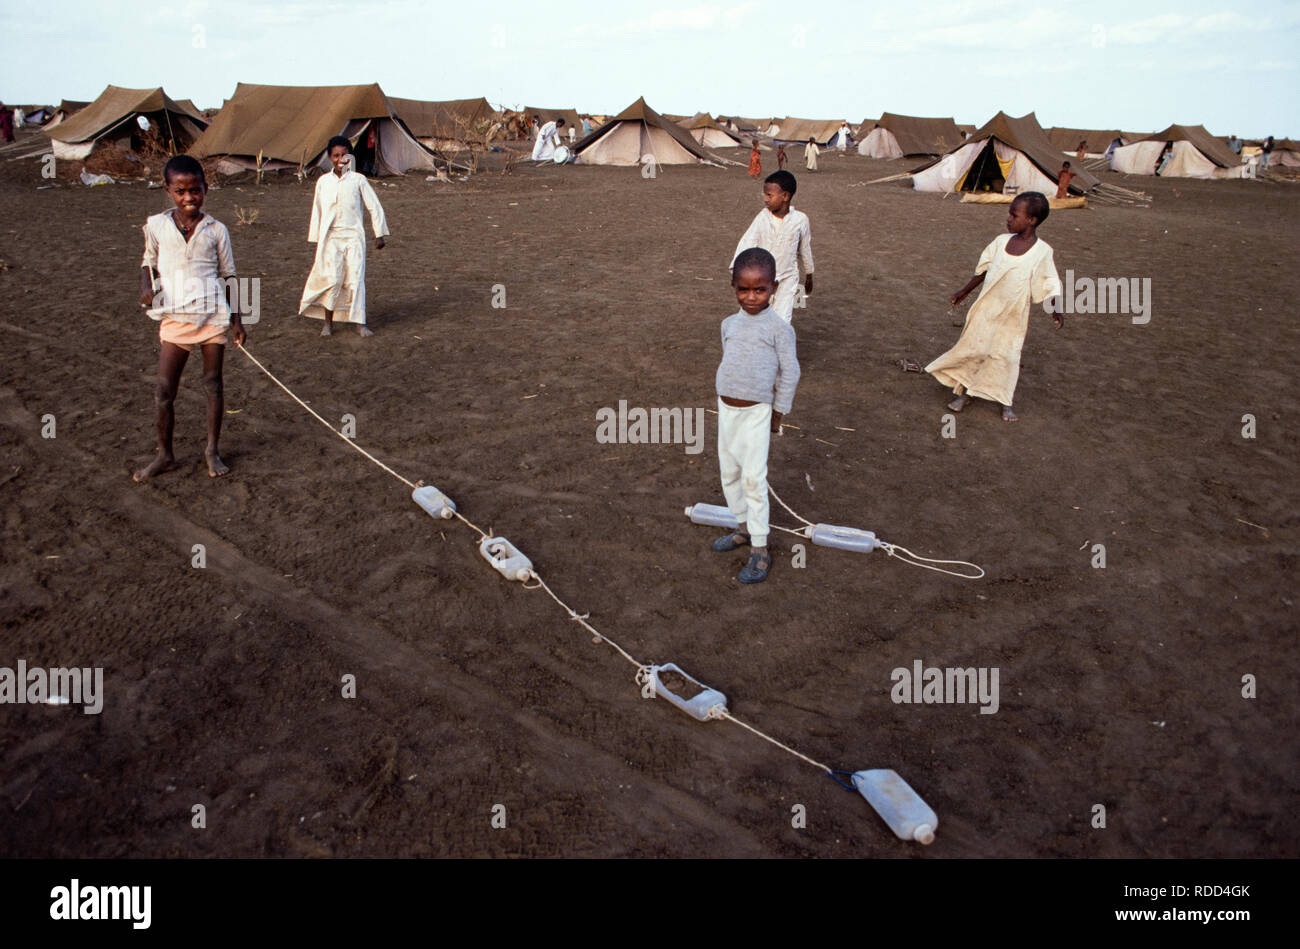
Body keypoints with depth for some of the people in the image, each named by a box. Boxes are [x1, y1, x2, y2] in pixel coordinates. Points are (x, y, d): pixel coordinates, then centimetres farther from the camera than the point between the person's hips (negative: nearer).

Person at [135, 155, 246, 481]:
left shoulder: (216, 230, 2)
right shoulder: (156, 225, 3)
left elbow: (229, 275, 8)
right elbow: (149, 261, 19)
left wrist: (236, 319, 7)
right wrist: (146, 286, -2)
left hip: (213, 315, 0)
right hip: (174, 317, 1)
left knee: (213, 384, 9)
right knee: (164, 389, 1)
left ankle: (212, 450, 23)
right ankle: (164, 454, 17)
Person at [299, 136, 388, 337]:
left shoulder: (358, 180, 1)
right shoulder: (323, 182, 7)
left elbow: (374, 207, 5)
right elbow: (317, 211, 14)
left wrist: (380, 234, 2)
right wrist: (316, 239, 15)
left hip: (354, 236, -1)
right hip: (331, 237, 1)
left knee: (356, 278, -5)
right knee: (332, 279, -6)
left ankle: (359, 322, 3)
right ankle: (328, 323, 6)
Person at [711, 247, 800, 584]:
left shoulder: (779, 328, -10)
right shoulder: (729, 324, 5)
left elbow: (790, 372, -4)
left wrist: (779, 412, -1)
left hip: (757, 412, -6)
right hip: (727, 409, 6)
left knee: (754, 478, -6)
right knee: (729, 472, 15)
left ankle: (759, 550, 2)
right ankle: (744, 528, 35)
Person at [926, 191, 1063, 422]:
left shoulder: (1042, 251, -11)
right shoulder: (1001, 241, -2)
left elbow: (1049, 284, -8)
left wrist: (1056, 309, -22)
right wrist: (963, 292, 18)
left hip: (1013, 315, -3)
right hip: (987, 308, 3)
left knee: (1008, 354, 4)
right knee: (973, 347, 7)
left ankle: (1006, 402, 20)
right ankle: (966, 393, 24)